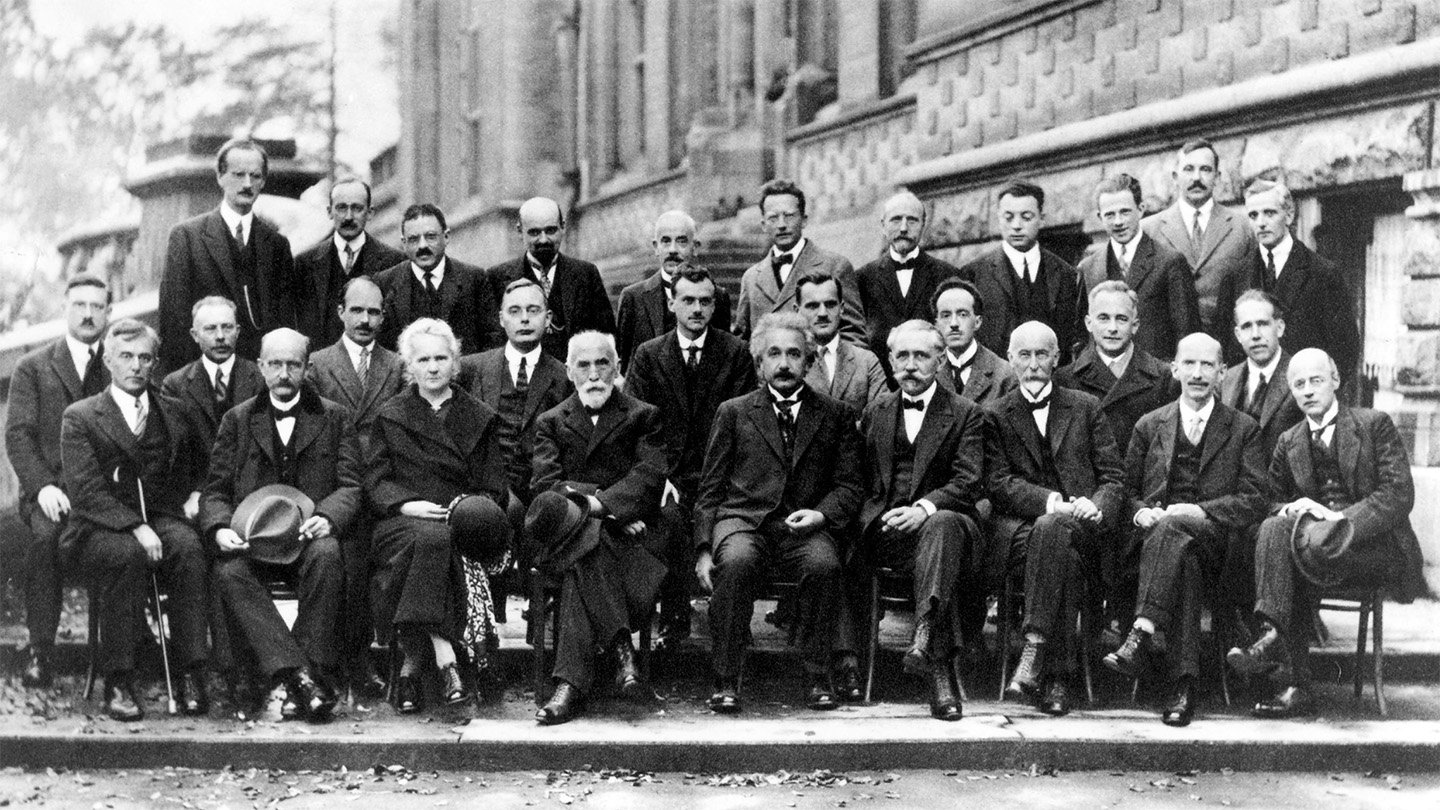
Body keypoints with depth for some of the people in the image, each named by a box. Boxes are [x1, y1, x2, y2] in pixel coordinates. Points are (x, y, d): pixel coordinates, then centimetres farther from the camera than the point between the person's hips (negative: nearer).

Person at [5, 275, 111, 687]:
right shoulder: (33, 367, 11)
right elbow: (18, 434, 2)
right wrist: (42, 486, -14)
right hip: (52, 491, -1)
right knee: (44, 536, -34)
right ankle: (39, 650, -27)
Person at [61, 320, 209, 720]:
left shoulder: (172, 414, 18)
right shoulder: (79, 417, 5)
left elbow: (186, 476, 21)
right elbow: (86, 491, -7)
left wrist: (195, 499, -4)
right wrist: (134, 527, -21)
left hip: (160, 519, 3)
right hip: (99, 528, -3)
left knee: (188, 546, -31)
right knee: (126, 553, -36)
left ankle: (189, 675, -31)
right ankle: (118, 682, -29)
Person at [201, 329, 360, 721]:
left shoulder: (335, 418, 14)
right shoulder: (237, 420, 17)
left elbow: (350, 485, 4)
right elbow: (215, 490, 11)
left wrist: (327, 517, -19)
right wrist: (220, 528, -12)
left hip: (310, 537, -1)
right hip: (252, 539, 1)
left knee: (326, 556, -36)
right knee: (228, 573, -32)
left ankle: (313, 672, -33)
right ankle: (297, 674, -39)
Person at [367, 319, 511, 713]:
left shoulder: (481, 419, 18)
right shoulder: (390, 417, 17)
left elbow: (493, 489, 12)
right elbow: (375, 481, 7)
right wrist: (408, 504, -13)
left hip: (463, 521, 1)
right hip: (402, 520, -1)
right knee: (429, 538, -37)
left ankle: (412, 664, -33)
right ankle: (445, 659, -42)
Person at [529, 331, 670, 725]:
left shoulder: (644, 417, 15)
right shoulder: (550, 422, 19)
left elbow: (650, 477, -3)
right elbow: (546, 483, 2)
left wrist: (601, 503, -19)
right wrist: (600, 502, -13)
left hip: (630, 531, -1)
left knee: (584, 561, -35)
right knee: (588, 544, -37)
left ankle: (572, 682, -38)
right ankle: (621, 648, -40)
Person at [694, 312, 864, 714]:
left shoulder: (836, 415, 17)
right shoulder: (733, 413, 17)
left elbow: (850, 485, 11)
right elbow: (710, 489, 12)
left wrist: (821, 514, -11)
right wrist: (704, 549, -2)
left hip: (804, 526, 0)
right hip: (742, 519, 0)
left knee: (824, 564, -33)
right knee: (736, 561, -34)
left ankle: (817, 676, -18)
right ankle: (725, 678, -23)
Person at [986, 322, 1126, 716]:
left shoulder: (1086, 408, 16)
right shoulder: (996, 416, 12)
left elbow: (1113, 478, 10)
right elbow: (1000, 484, 0)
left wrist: (1096, 507, -13)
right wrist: (1052, 501, -17)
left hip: (1085, 527, 1)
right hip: (1018, 527, 0)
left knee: (1051, 531, -36)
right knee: (1063, 556, -35)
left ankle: (1034, 651, -36)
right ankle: (1056, 676, -37)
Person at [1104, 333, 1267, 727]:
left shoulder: (1243, 429, 14)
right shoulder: (1150, 426, 21)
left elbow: (1254, 500, 4)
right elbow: (1127, 489, 20)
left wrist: (1200, 510, -12)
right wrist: (1141, 513, -5)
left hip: (1215, 538, -1)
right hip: (1158, 535, 1)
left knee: (1174, 527, -37)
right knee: (1184, 561, -36)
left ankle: (1142, 633, -47)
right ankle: (1182, 683, -45)